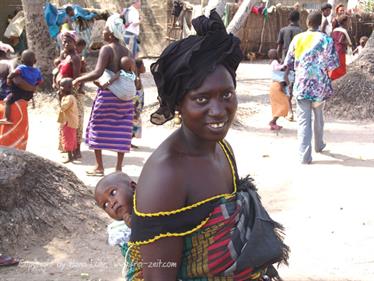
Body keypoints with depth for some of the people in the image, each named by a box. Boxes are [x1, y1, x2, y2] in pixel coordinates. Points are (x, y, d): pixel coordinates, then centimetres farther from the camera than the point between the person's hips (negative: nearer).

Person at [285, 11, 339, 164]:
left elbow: (288, 63, 7)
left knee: (303, 120, 1)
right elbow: (333, 66, -6)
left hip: (301, 85, 0)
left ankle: (304, 155, -6)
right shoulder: (326, 40, -7)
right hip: (319, 85, 0)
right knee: (318, 116, 22)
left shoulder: (297, 38, 0)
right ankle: (319, 145, 40)